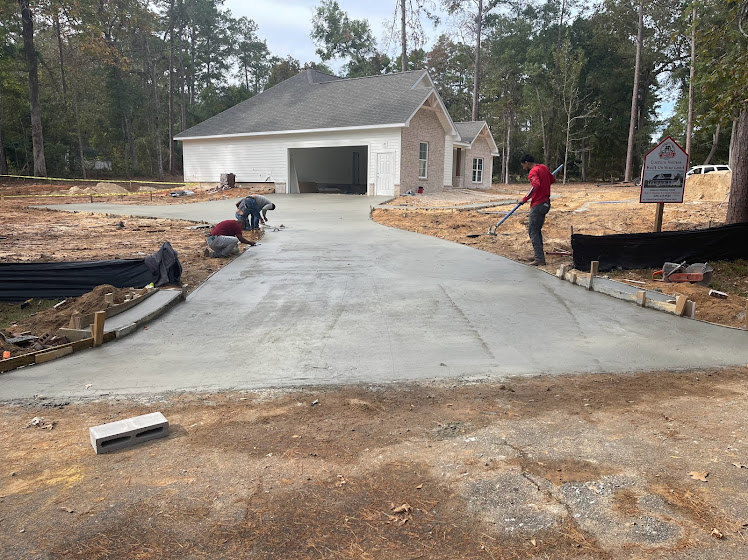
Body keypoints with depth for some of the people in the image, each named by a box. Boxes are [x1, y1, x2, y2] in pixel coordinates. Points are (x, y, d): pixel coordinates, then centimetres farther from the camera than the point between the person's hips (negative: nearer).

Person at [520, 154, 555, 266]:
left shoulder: (533, 172, -15)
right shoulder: (544, 168, 12)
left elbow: (536, 185, -32)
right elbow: (553, 180, 25)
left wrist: (525, 199, -26)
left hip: (538, 205, -9)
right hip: (546, 203, 9)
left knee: (533, 231, -5)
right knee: (537, 230, 17)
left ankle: (539, 259, -8)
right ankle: (539, 255, 23)